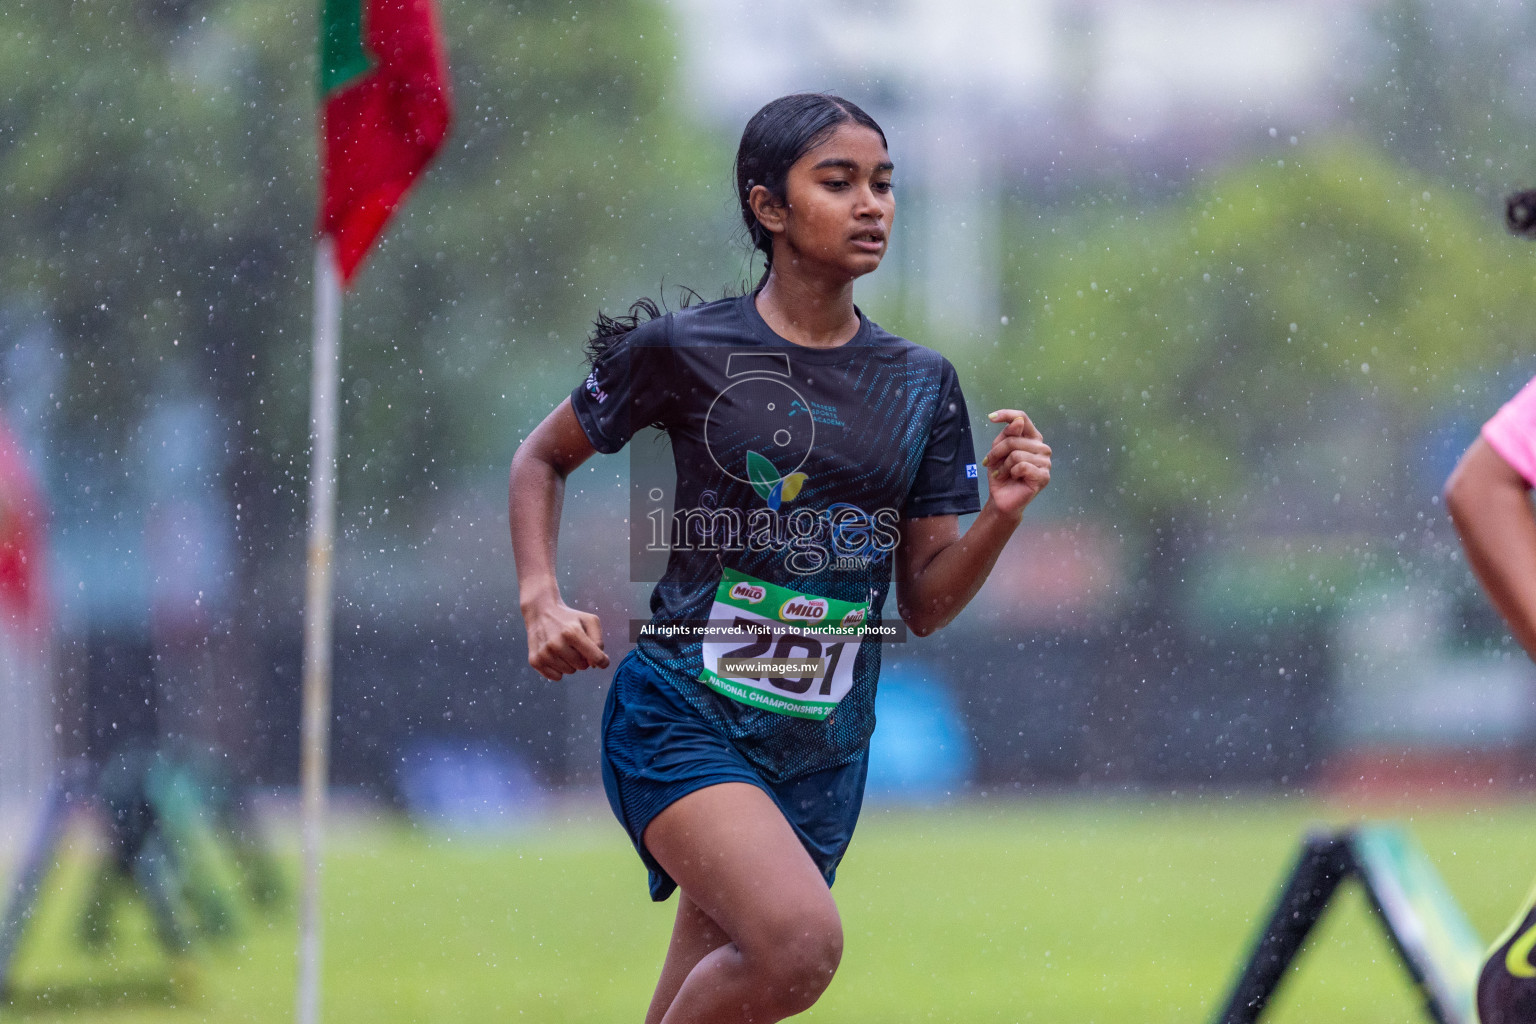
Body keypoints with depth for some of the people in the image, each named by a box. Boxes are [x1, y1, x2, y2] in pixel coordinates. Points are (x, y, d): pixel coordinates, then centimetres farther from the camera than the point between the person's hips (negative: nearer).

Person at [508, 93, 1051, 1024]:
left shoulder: (922, 385, 8)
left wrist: (1000, 516, -8)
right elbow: (541, 459, 11)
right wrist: (543, 604, -4)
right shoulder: (681, 350, -3)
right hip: (685, 719, -5)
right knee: (803, 942, -28)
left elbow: (925, 604, 10)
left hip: (822, 752, 5)